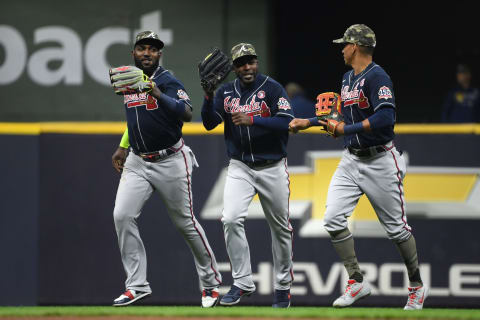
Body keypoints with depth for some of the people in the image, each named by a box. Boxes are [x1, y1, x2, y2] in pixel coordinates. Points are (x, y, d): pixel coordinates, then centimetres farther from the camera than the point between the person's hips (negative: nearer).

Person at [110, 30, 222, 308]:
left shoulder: (167, 81, -14)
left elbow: (187, 114, -31)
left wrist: (159, 95, -44)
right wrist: (123, 147, 22)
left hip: (170, 162, -6)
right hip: (137, 162, 6)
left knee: (185, 222, 3)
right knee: (123, 215, -11)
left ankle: (211, 282, 20)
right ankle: (137, 285, -6)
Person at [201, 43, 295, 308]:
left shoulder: (272, 88, -7)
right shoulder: (226, 92, 5)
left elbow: (287, 123, -17)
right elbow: (209, 123, -2)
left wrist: (252, 120, -26)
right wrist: (209, 97, -18)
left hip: (272, 168, -2)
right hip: (240, 169, 2)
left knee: (280, 228, 7)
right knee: (231, 219, -19)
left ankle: (283, 285, 24)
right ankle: (242, 283, -11)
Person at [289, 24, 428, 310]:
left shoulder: (377, 77, -16)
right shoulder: (348, 78, 12)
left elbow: (386, 118, -28)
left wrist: (346, 129, -23)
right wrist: (308, 123, 21)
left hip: (380, 162, -8)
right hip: (351, 161, 8)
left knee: (397, 228, 2)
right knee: (333, 220, -8)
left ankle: (418, 286, 18)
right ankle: (357, 283, 0)